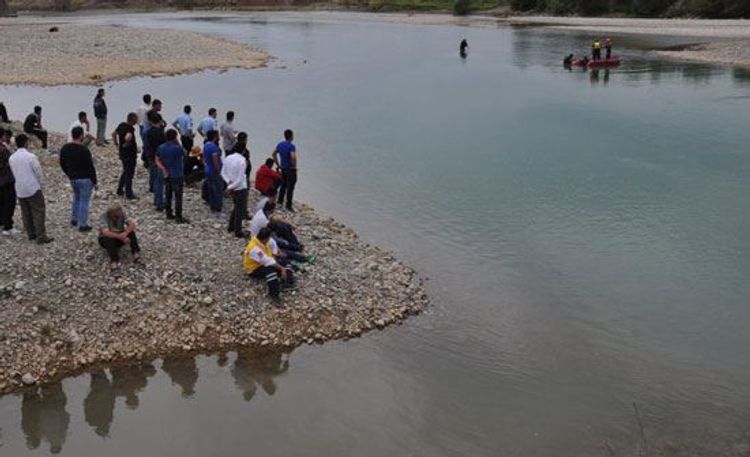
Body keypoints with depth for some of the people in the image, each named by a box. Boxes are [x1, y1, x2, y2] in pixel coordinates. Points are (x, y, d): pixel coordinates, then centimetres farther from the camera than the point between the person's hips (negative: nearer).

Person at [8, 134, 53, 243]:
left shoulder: (11, 158, 2)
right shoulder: (31, 157, -15)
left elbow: (14, 174, 7)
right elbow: (39, 173, -9)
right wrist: (39, 184, 8)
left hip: (20, 190, 6)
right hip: (33, 189, -6)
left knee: (26, 213, 14)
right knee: (38, 212, -1)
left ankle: (31, 234, 22)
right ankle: (41, 237, -4)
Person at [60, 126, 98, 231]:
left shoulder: (65, 148, -2)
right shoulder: (84, 150, -22)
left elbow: (62, 164, 9)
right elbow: (91, 167, -17)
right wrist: (94, 181, -7)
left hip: (72, 178, 6)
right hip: (85, 179, -6)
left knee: (77, 196, 28)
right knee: (84, 201, 4)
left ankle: (74, 219, 32)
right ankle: (83, 225, 10)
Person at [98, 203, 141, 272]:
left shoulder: (122, 215, -13)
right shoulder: (105, 217, -24)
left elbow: (132, 224, -25)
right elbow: (105, 233, -36)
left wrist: (125, 233, -43)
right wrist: (120, 237, -43)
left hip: (119, 237, 3)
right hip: (105, 239, -3)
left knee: (131, 231, -23)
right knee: (110, 241, -38)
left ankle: (136, 253, -28)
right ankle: (114, 262, -48)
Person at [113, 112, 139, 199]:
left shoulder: (121, 125, 5)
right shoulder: (130, 128, -22)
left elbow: (114, 134, 18)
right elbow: (128, 137, -41)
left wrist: (117, 145, 18)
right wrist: (127, 144, -22)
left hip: (122, 152, 9)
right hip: (130, 153, -9)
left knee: (125, 172, 23)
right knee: (129, 173, 1)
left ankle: (120, 190, 29)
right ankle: (129, 194, 7)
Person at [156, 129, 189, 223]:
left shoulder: (161, 148, 1)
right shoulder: (177, 148, -19)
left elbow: (157, 161, 1)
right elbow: (183, 156, 0)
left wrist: (163, 169, -8)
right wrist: (177, 143, 1)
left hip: (167, 175, 7)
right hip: (177, 175, -7)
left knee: (168, 194, 17)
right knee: (178, 196, -2)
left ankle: (169, 214, 25)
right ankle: (178, 217, -2)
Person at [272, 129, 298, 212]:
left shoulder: (280, 144, 3)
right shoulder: (291, 146, -20)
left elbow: (274, 154, 13)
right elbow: (293, 157, -33)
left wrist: (278, 164, 16)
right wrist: (294, 166, -17)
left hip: (283, 169, 7)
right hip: (291, 170, -7)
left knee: (283, 185, 23)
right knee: (290, 188, 1)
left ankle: (280, 202, 29)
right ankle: (288, 206, 6)